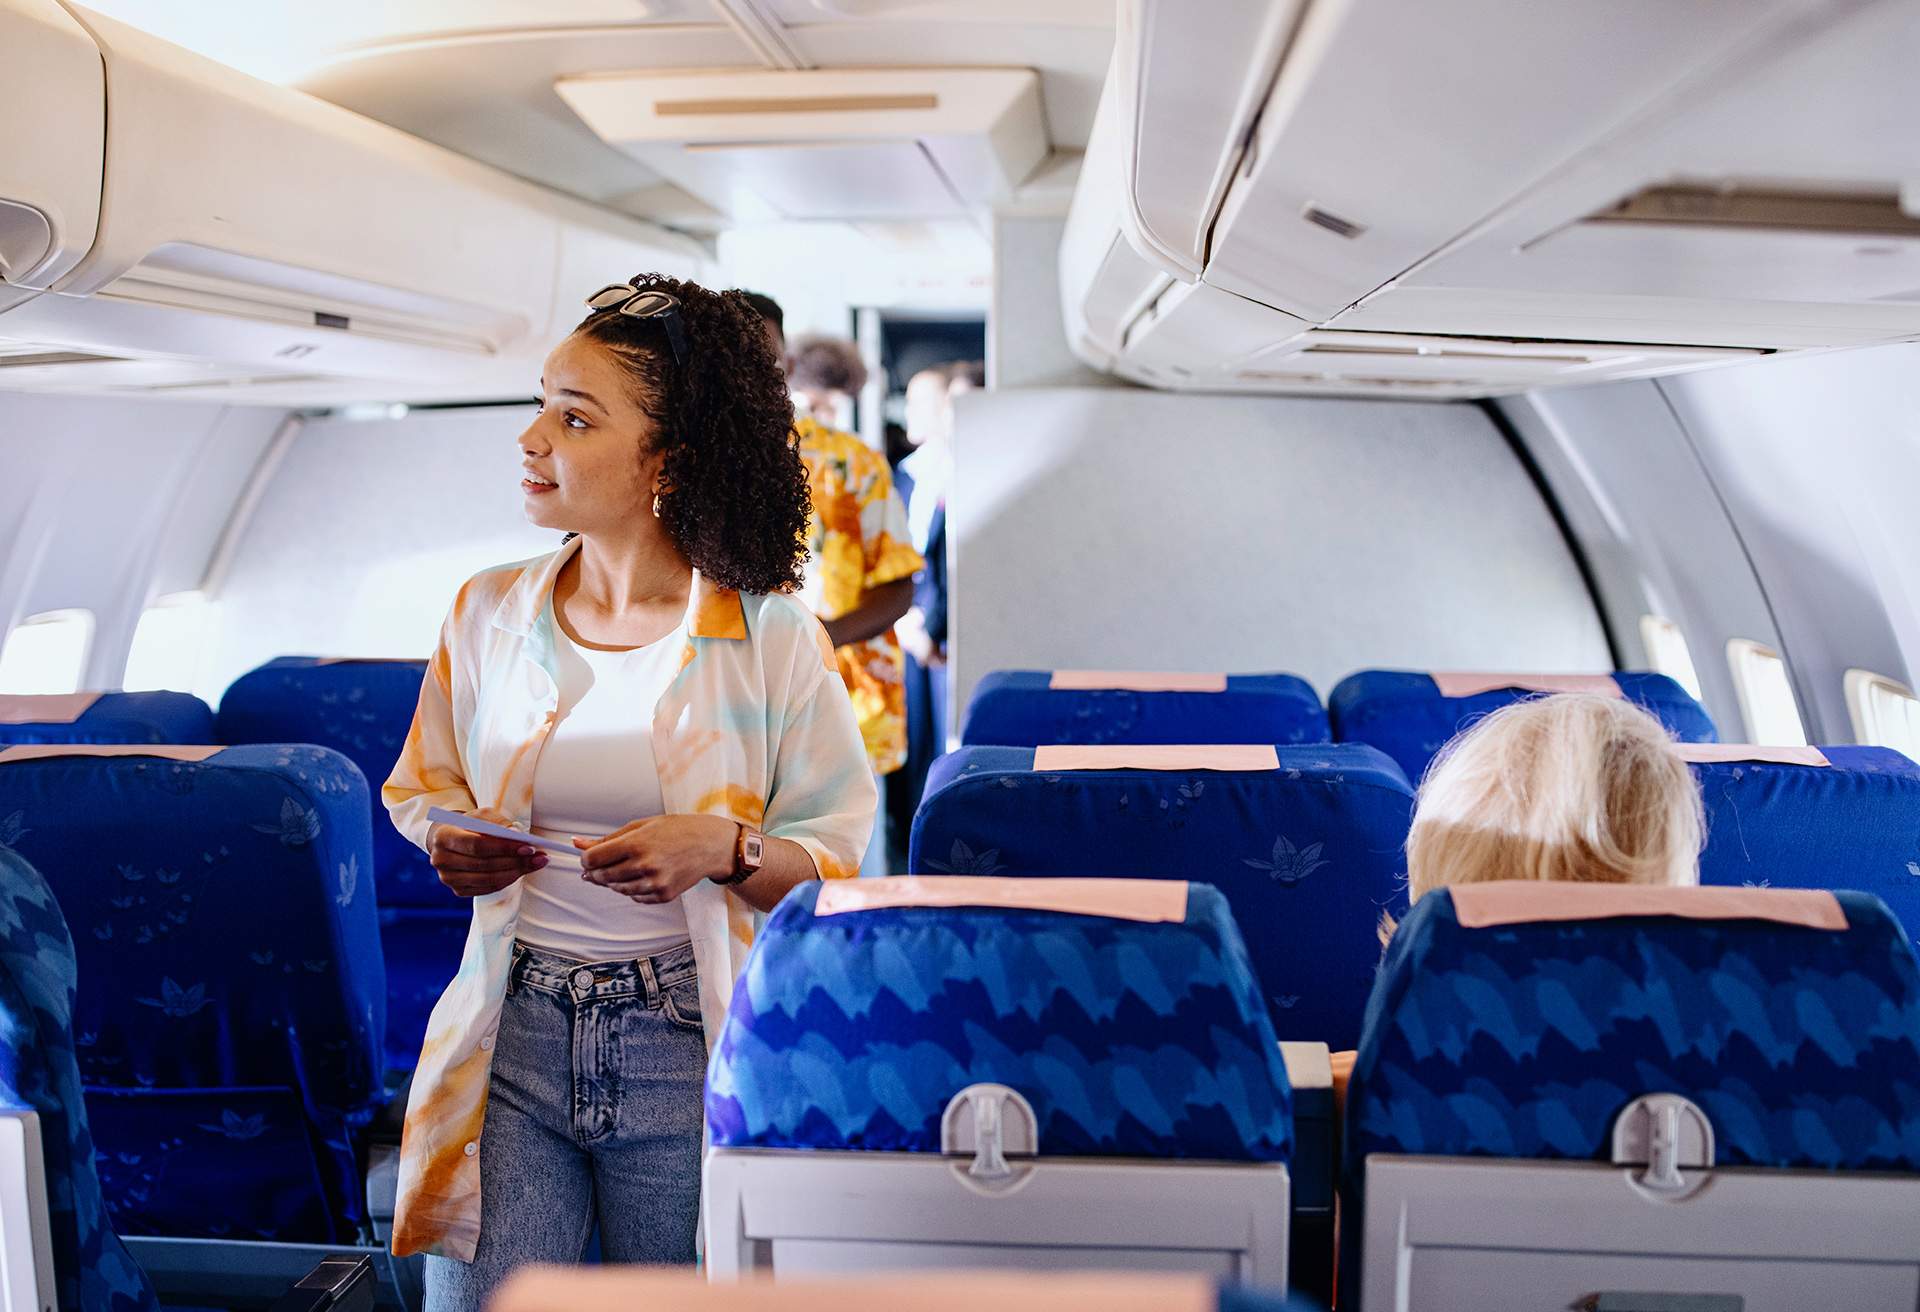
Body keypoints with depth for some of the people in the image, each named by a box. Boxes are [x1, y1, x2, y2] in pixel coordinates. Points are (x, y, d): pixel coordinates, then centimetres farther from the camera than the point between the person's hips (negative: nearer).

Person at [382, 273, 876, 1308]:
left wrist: (725, 848, -22)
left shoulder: (771, 638, -7)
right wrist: (448, 842, -5)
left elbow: (839, 857, -3)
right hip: (515, 1028, 3)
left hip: (686, 1046, -2)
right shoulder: (488, 612, 3)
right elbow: (421, 787, 17)